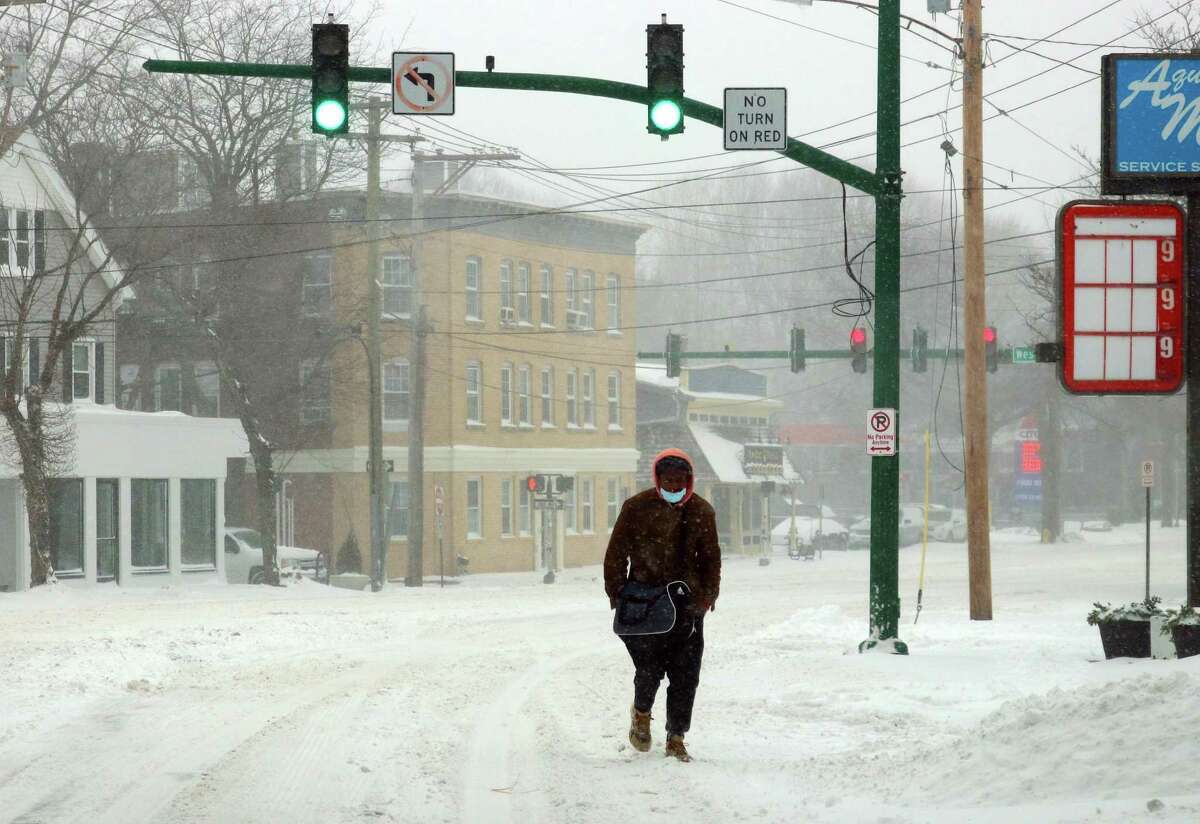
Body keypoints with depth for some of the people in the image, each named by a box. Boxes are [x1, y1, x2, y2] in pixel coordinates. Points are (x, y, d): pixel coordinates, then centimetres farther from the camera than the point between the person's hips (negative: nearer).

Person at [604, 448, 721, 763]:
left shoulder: (702, 512, 7)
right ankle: (641, 713, 20)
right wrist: (617, 595, -2)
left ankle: (676, 739, 10)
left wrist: (707, 595, 5)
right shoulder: (637, 508, -1)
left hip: (687, 605, 3)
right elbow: (616, 554, 3)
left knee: (685, 675, -1)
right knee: (650, 665, -12)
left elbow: (711, 558, 16)